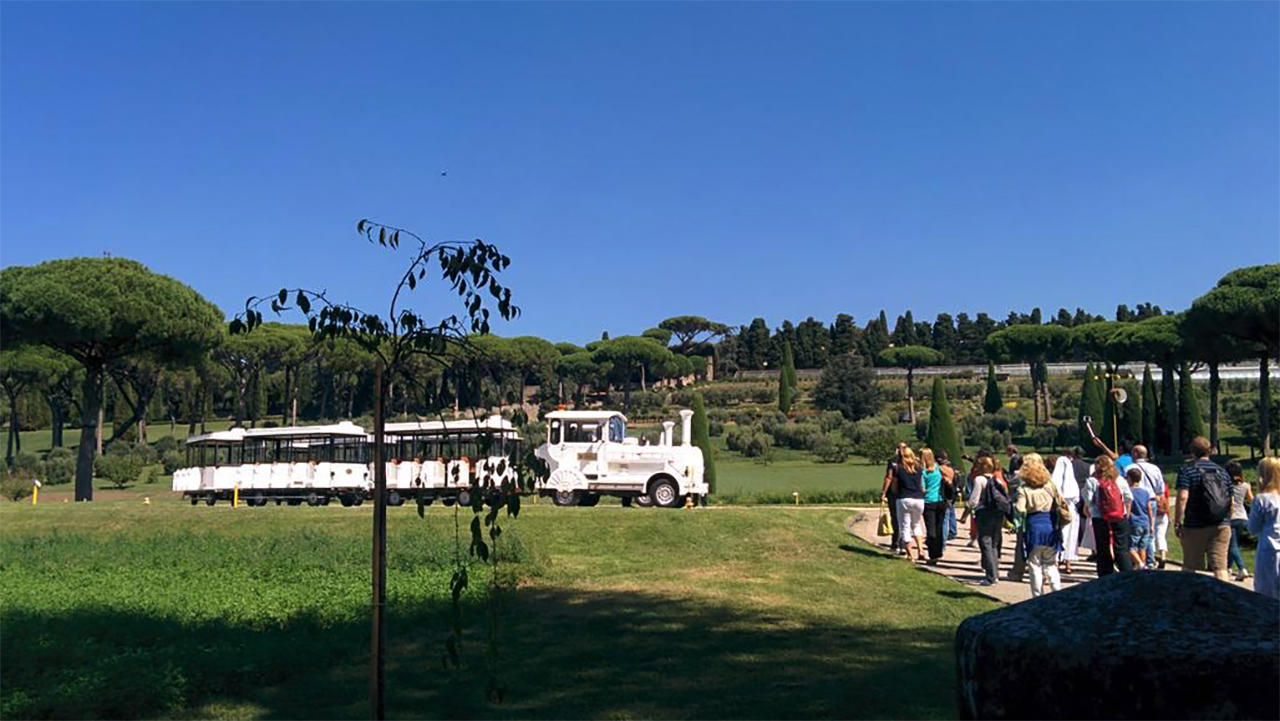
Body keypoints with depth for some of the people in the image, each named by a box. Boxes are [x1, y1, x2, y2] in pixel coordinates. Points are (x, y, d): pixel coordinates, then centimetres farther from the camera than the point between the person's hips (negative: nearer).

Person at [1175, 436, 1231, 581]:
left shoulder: (1187, 470, -5)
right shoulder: (1222, 471, 10)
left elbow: (1182, 497, -17)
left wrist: (1177, 522, -12)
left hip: (1195, 526, -3)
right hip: (1221, 526, 4)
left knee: (1190, 568, 8)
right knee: (1220, 567, 1)